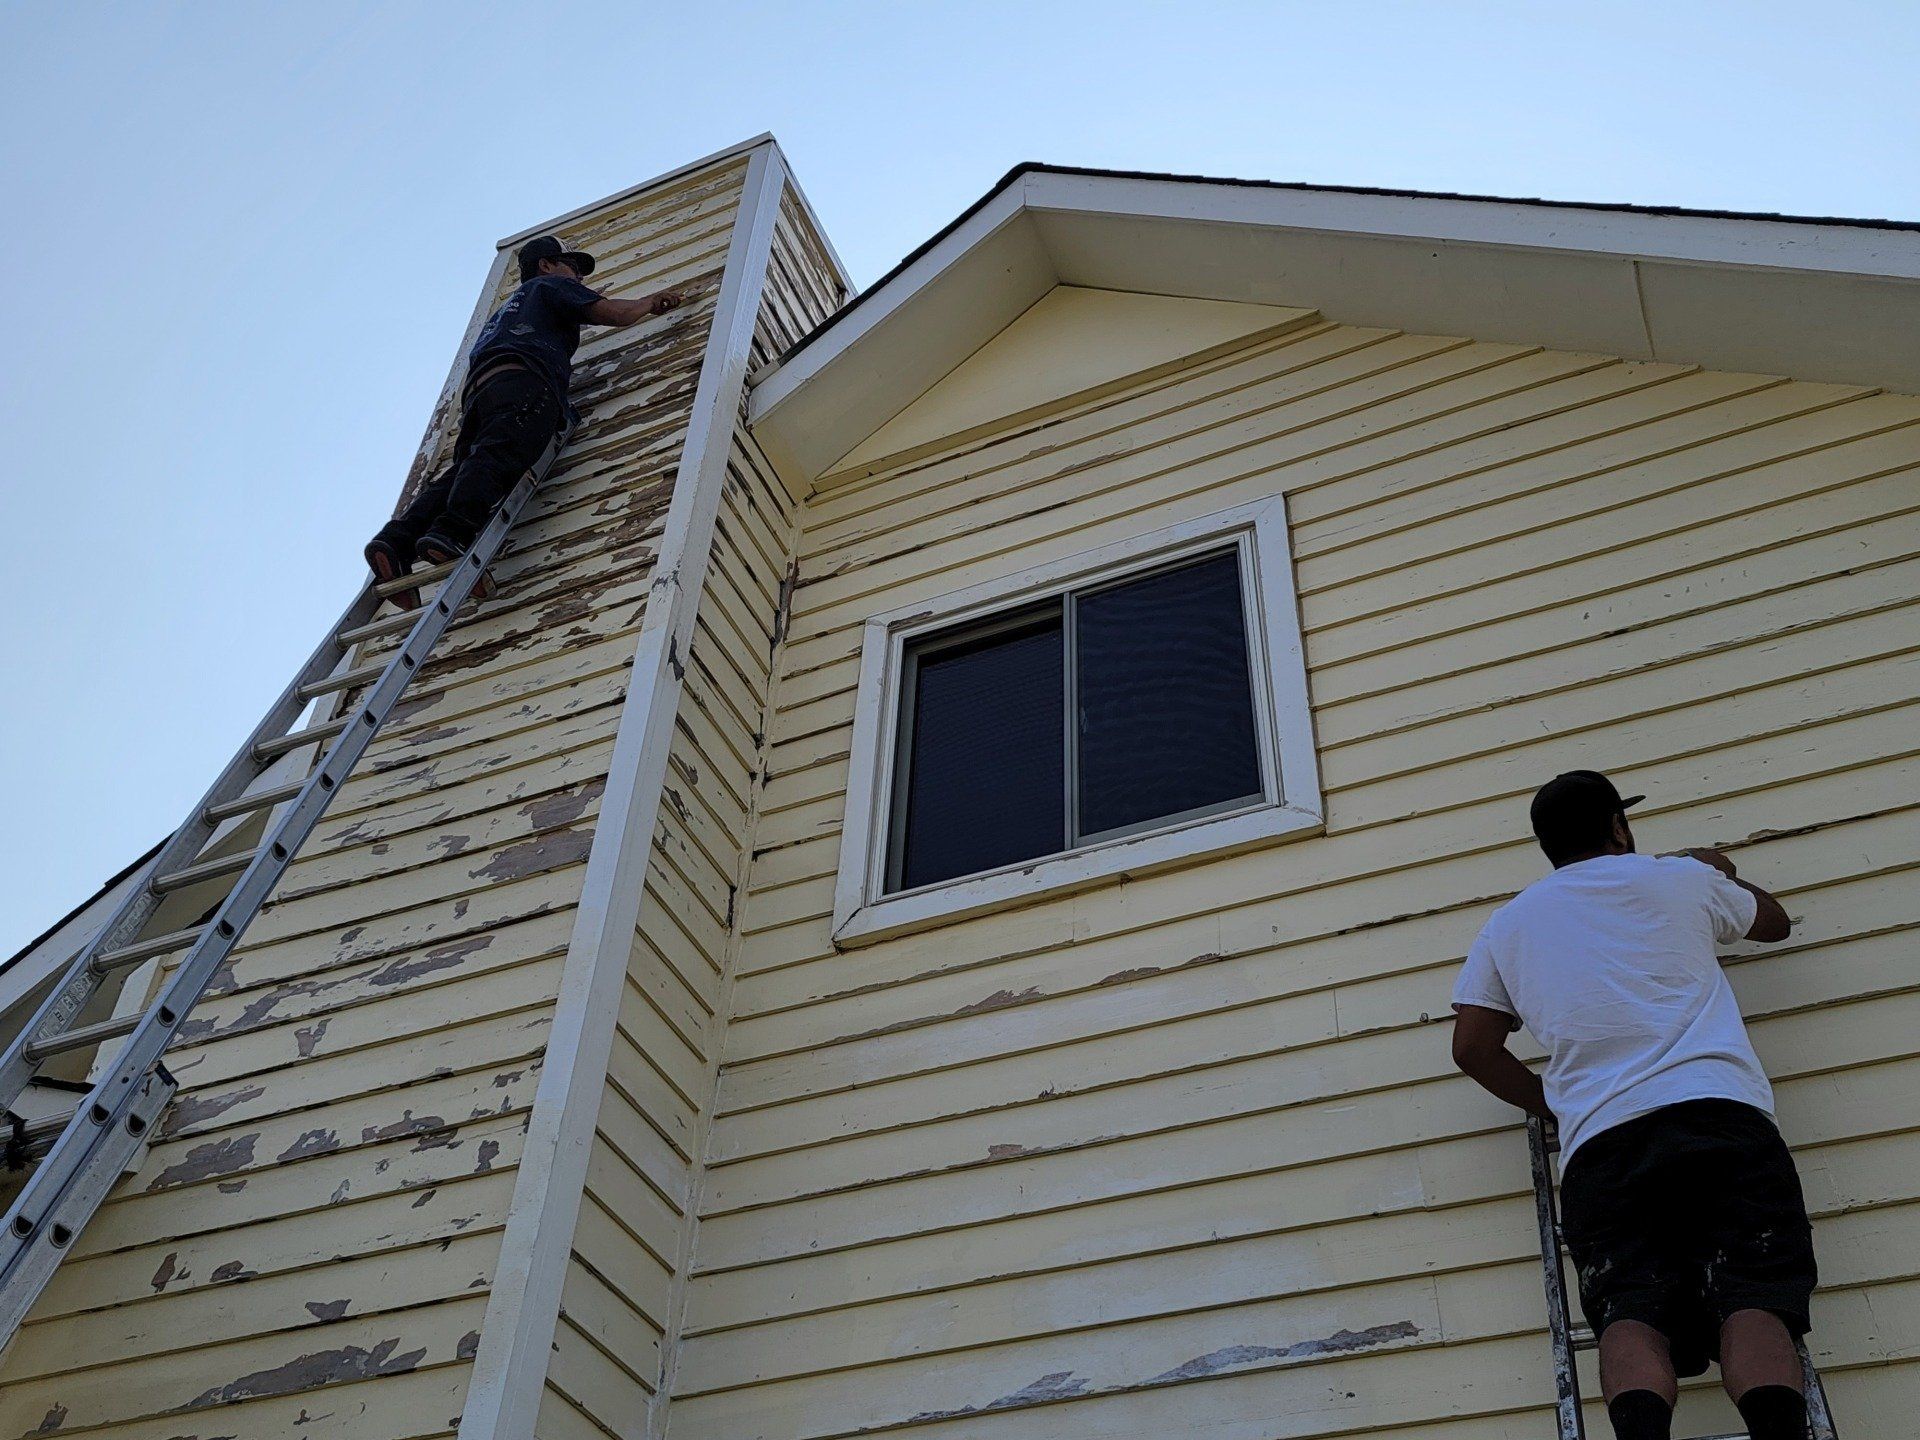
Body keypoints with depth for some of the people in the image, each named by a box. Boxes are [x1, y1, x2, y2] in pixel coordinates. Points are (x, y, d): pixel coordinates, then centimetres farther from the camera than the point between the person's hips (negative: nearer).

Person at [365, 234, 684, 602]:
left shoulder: (508, 306, 47)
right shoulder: (551, 284, 24)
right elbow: (617, 314, 15)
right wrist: (652, 301, 35)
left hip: (478, 388, 7)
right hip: (522, 381, -7)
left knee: (465, 468, -11)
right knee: (498, 457, -28)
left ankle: (398, 538, -33)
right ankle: (451, 532, -52)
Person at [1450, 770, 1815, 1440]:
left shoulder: (1508, 924, 21)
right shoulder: (1679, 877, 18)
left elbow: (1472, 1046, 17)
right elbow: (1774, 922, 38)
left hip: (1599, 1142, 1)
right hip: (1721, 1115, -1)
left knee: (1634, 1316, -9)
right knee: (1752, 1305, -11)